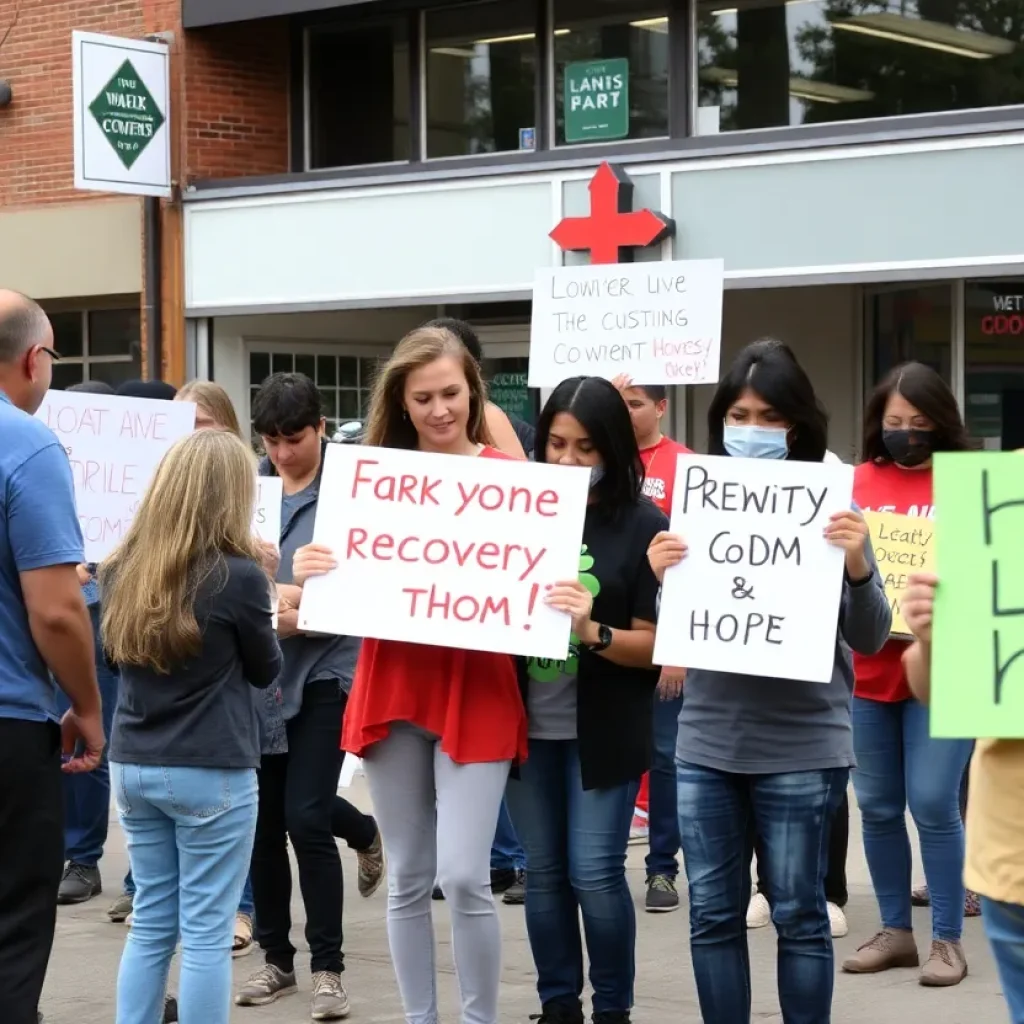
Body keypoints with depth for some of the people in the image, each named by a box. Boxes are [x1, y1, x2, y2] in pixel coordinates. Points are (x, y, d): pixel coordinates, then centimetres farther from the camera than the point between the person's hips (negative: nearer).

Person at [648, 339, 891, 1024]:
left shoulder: (829, 505, -4)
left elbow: (870, 639, -4)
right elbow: (675, 627, 8)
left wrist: (858, 567, -22)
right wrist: (660, 577, -12)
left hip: (800, 746, -3)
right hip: (707, 742, 3)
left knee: (798, 914, 5)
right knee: (713, 914, 9)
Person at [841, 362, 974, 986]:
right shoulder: (859, 482, 7)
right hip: (869, 670, 4)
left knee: (933, 804, -6)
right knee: (878, 807, 9)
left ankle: (947, 939, 5)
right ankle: (896, 931, 22)